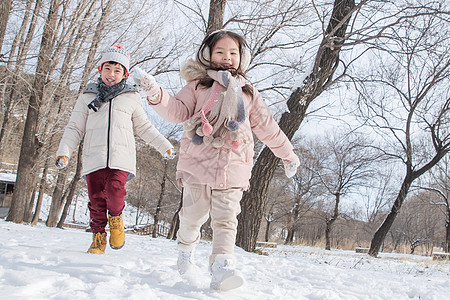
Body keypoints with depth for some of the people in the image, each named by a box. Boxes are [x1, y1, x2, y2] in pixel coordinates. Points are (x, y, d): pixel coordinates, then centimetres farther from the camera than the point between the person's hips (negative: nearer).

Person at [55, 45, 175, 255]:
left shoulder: (131, 98, 15)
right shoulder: (88, 97, 16)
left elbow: (144, 127, 22)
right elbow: (75, 128, 16)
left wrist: (164, 146, 17)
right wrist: (64, 151, 3)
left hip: (121, 157, -1)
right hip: (94, 157, 1)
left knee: (115, 192, -21)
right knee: (96, 198, -1)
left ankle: (116, 218, 10)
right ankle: (98, 235, 19)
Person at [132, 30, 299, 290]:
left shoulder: (248, 93, 17)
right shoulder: (198, 85, 11)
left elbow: (267, 127, 22)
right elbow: (178, 111, 2)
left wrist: (287, 154, 25)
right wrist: (156, 94, -16)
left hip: (232, 166, 1)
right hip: (198, 163, -1)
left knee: (225, 220, -8)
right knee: (193, 215, 6)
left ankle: (222, 266, -13)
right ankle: (186, 247, 35)